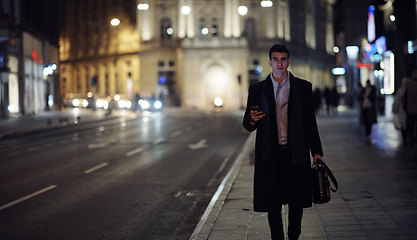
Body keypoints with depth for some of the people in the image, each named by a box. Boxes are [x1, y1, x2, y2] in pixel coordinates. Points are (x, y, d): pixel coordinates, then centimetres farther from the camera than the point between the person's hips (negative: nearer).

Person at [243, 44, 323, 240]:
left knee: (297, 202, 5)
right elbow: (247, 124, 8)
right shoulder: (257, 89, 6)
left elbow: (311, 122, 9)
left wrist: (316, 151, 5)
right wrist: (252, 120, -15)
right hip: (270, 156, 0)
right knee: (273, 204, 1)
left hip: (296, 155, 0)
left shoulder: (303, 87, 7)